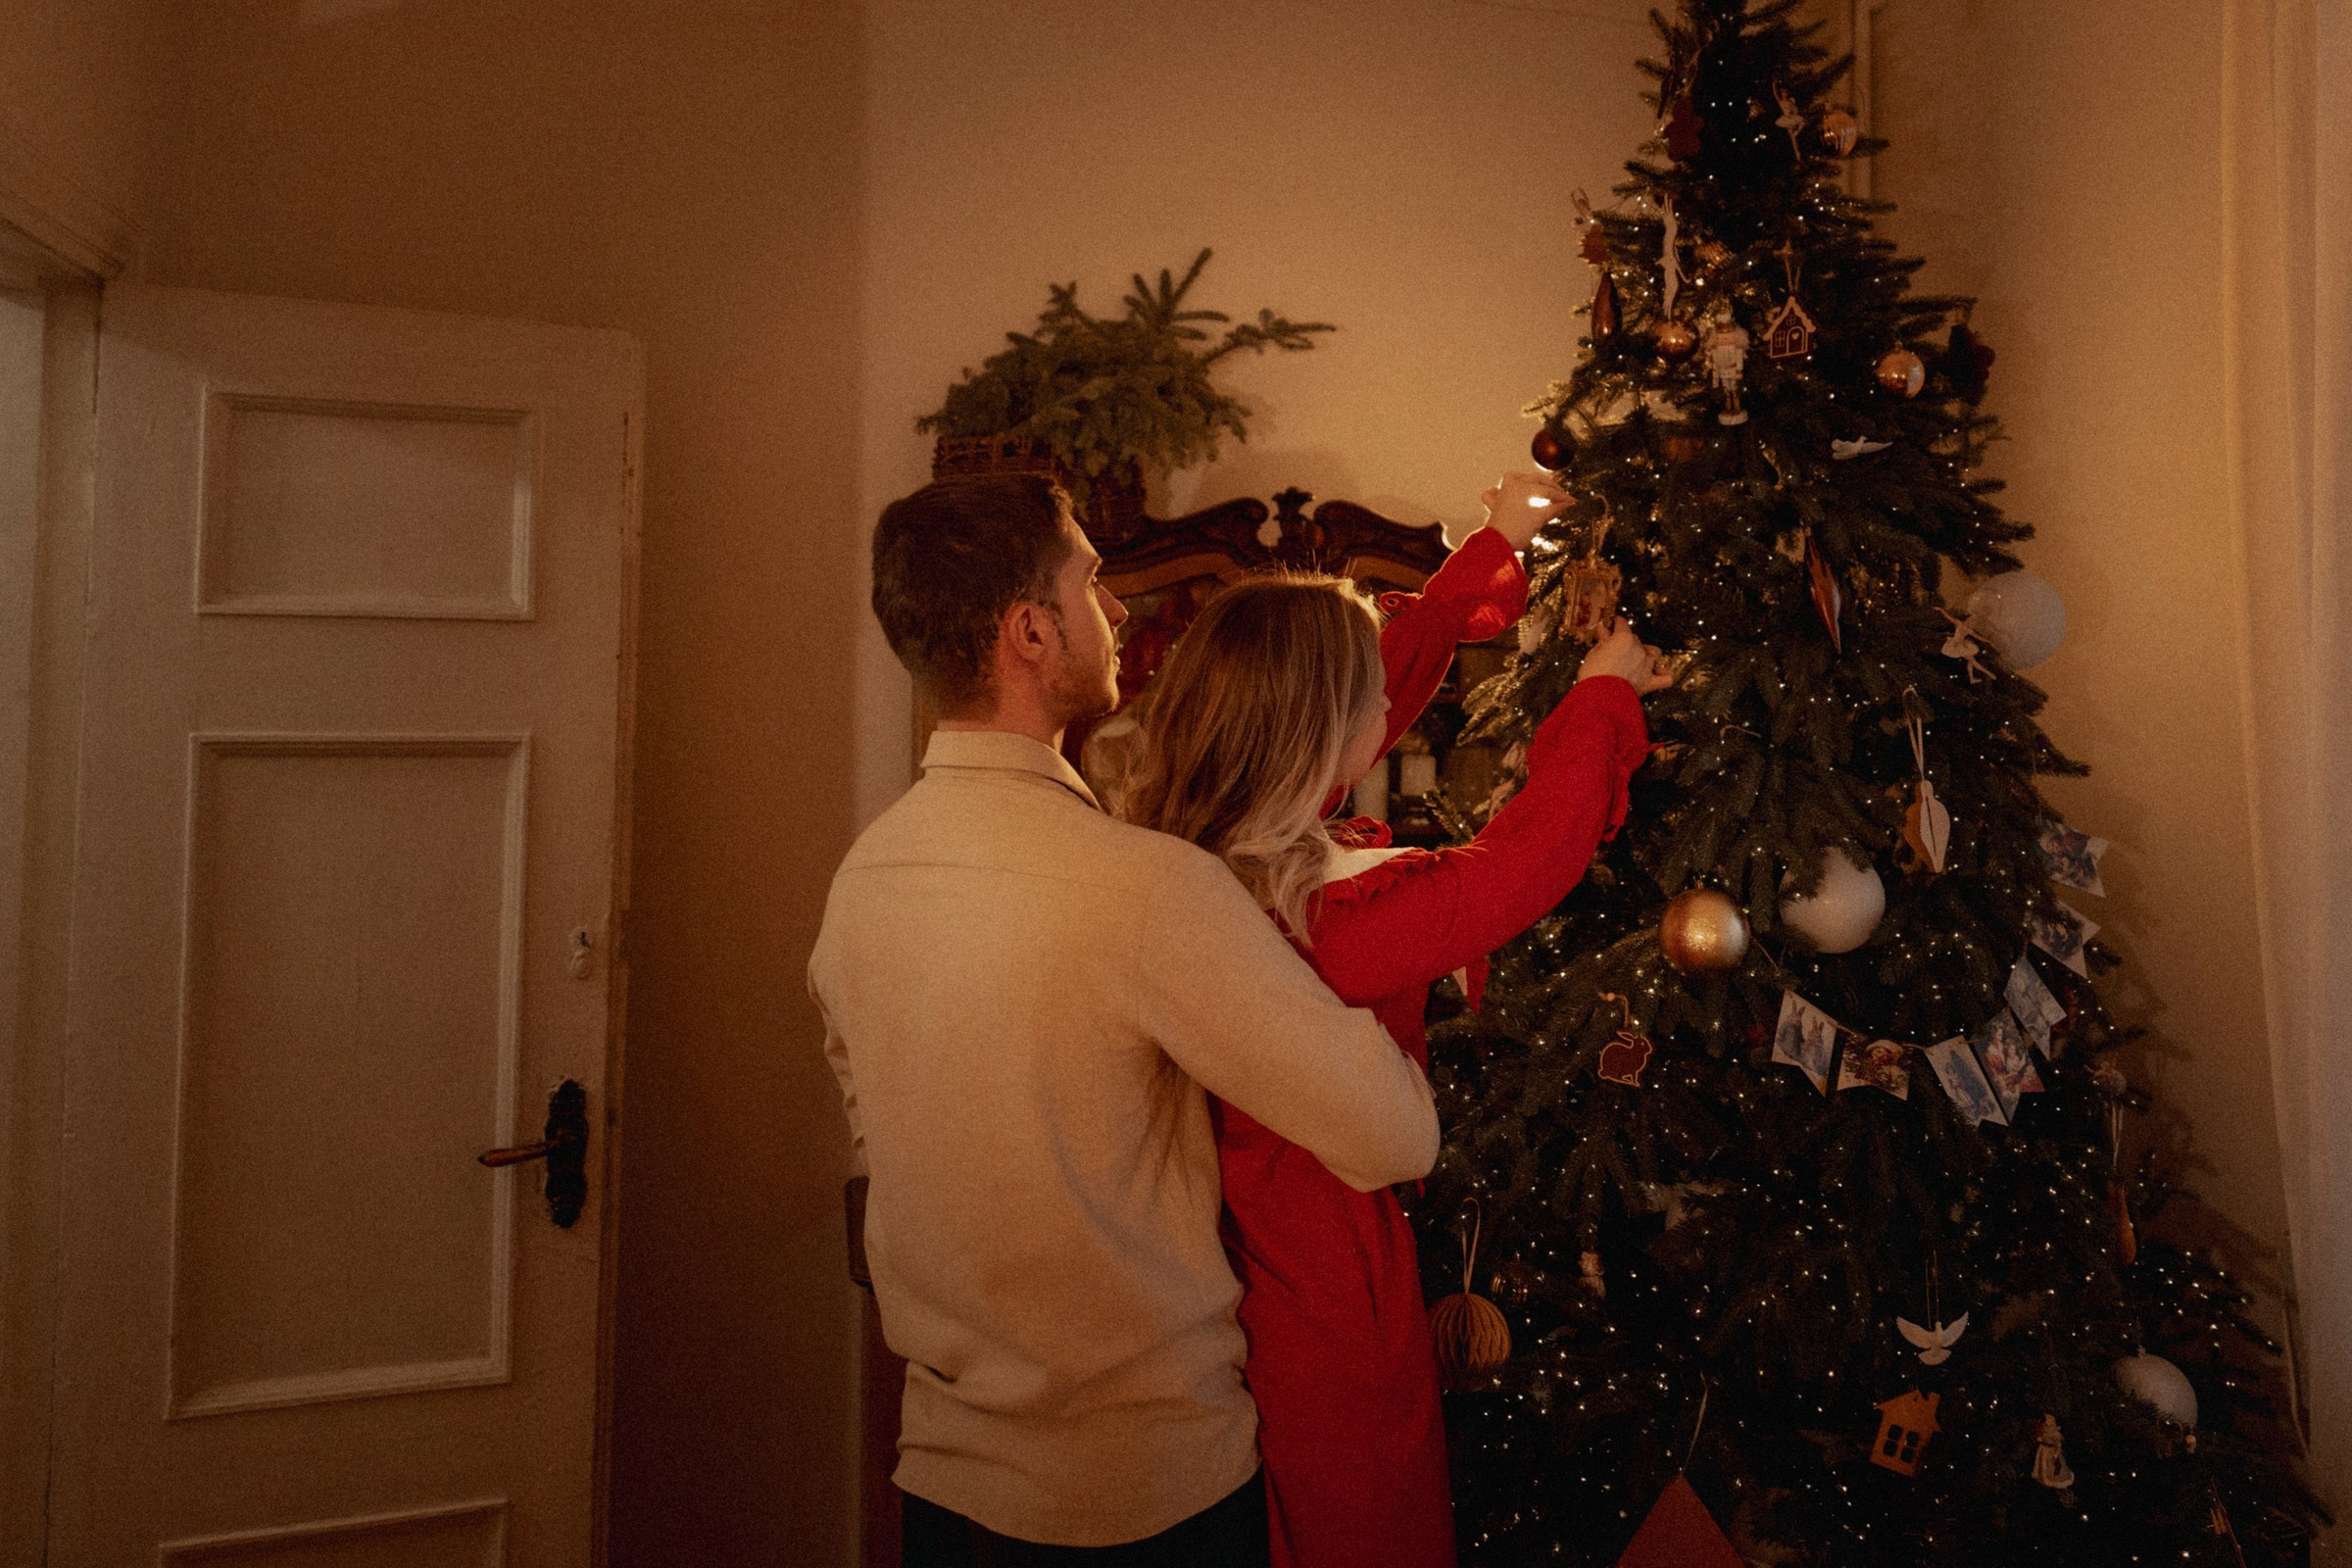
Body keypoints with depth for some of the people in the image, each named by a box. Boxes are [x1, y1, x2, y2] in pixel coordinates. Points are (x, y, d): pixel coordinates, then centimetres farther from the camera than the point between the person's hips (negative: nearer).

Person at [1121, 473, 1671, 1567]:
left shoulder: (1185, 854, -9)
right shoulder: (1328, 911, -33)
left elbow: (1377, 687, 1)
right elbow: (1529, 860, -21)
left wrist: (1490, 550, 10)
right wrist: (1604, 694, -4)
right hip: (1327, 1317, -8)